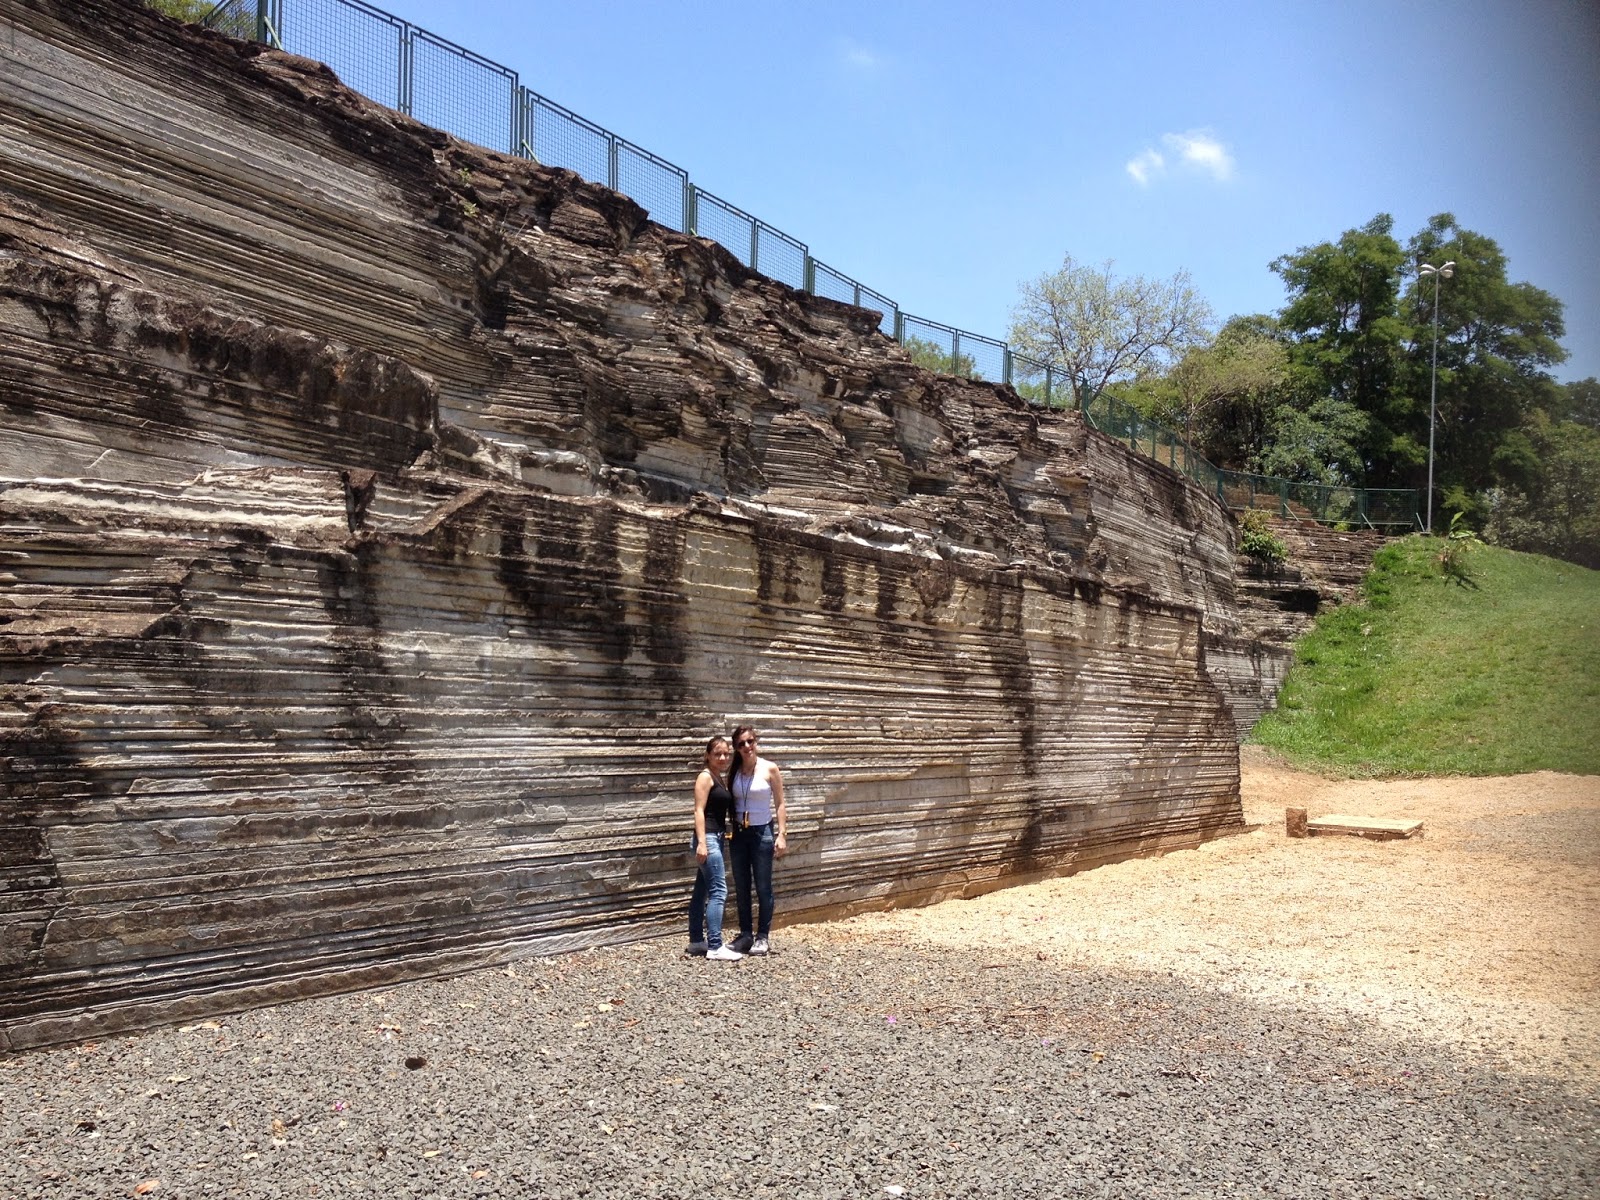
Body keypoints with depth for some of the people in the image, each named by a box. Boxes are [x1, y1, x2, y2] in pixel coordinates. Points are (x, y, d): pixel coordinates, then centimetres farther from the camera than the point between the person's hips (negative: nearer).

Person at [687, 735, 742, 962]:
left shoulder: (722, 778, 16)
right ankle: (715, 947, -13)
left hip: (718, 838, 9)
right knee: (719, 891, -12)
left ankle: (696, 941, 19)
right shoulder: (705, 776, -9)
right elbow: (699, 810, -16)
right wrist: (701, 842, -22)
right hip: (708, 837, -9)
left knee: (702, 890, 13)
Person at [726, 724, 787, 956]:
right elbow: (730, 802, 8)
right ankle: (745, 934, 19)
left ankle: (763, 936, 10)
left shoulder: (770, 769, -6)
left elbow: (779, 804, -5)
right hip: (739, 833, 4)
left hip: (762, 832, -4)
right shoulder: (734, 771, 3)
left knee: (763, 887, 1)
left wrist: (782, 834, -11)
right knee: (741, 887, 8)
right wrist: (729, 831, -2)